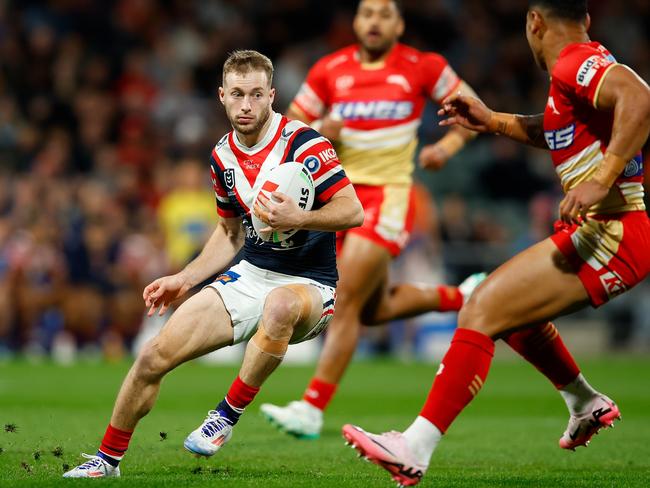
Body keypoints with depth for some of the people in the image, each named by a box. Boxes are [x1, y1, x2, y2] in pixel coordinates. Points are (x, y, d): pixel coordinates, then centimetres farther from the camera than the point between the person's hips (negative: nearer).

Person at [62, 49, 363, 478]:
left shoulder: (303, 143, -15)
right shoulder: (223, 155, 7)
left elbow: (353, 211, -18)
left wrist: (298, 219, -33)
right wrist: (184, 279, 10)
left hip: (307, 284, -6)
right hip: (249, 277, 6)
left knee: (280, 304, -44)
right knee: (154, 356, -7)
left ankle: (227, 417, -26)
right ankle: (108, 459, 13)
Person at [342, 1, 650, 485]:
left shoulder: (575, 65, -13)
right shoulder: (590, 62, 17)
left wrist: (601, 181, -35)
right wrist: (492, 121, 33)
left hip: (609, 236, -10)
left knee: (482, 312, -15)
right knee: (510, 306, 28)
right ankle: (588, 406, 39)